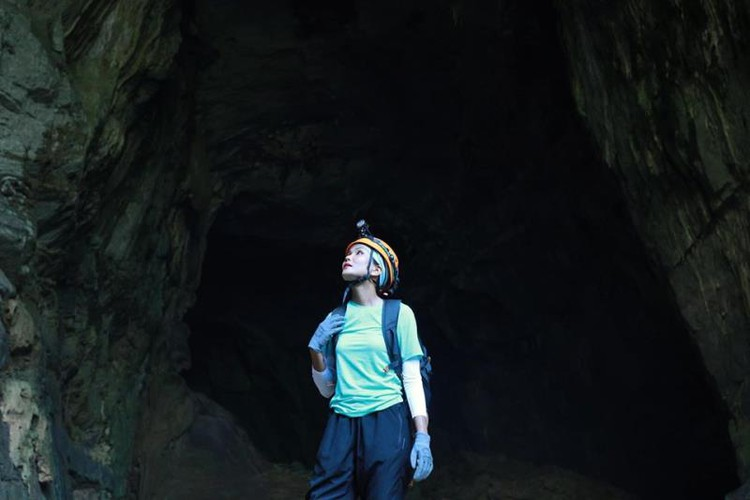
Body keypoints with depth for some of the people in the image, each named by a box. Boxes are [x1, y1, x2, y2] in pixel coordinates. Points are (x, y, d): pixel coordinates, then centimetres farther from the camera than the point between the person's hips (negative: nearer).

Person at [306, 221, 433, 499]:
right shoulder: (336, 318, 11)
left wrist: (423, 436, -10)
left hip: (386, 422, -3)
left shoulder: (398, 313, 1)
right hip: (341, 424, 3)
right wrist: (316, 348, 0)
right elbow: (327, 389, 15)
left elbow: (412, 378, -2)